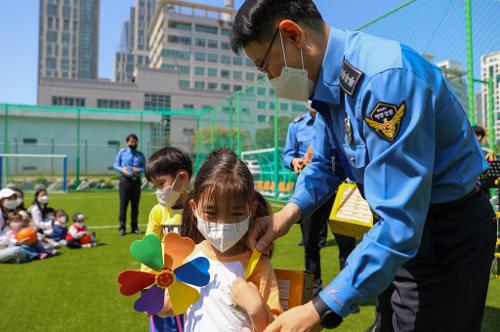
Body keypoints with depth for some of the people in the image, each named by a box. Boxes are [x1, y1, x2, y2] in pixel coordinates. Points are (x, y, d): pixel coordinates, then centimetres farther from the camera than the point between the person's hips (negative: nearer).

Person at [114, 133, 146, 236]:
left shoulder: (140, 155, 9)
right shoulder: (122, 152, 7)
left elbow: (145, 168, 8)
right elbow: (116, 165, 8)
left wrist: (138, 170, -12)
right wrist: (122, 169, -12)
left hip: (136, 181, 2)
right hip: (125, 180, -1)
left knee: (135, 205, 6)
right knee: (123, 204, -2)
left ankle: (134, 227, 17)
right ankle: (122, 228, 7)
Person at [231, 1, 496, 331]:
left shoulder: (384, 76, -31)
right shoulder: (331, 79, -3)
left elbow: (401, 222, -33)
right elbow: (326, 164, 8)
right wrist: (289, 212, -9)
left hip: (448, 236, -8)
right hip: (404, 223, 8)